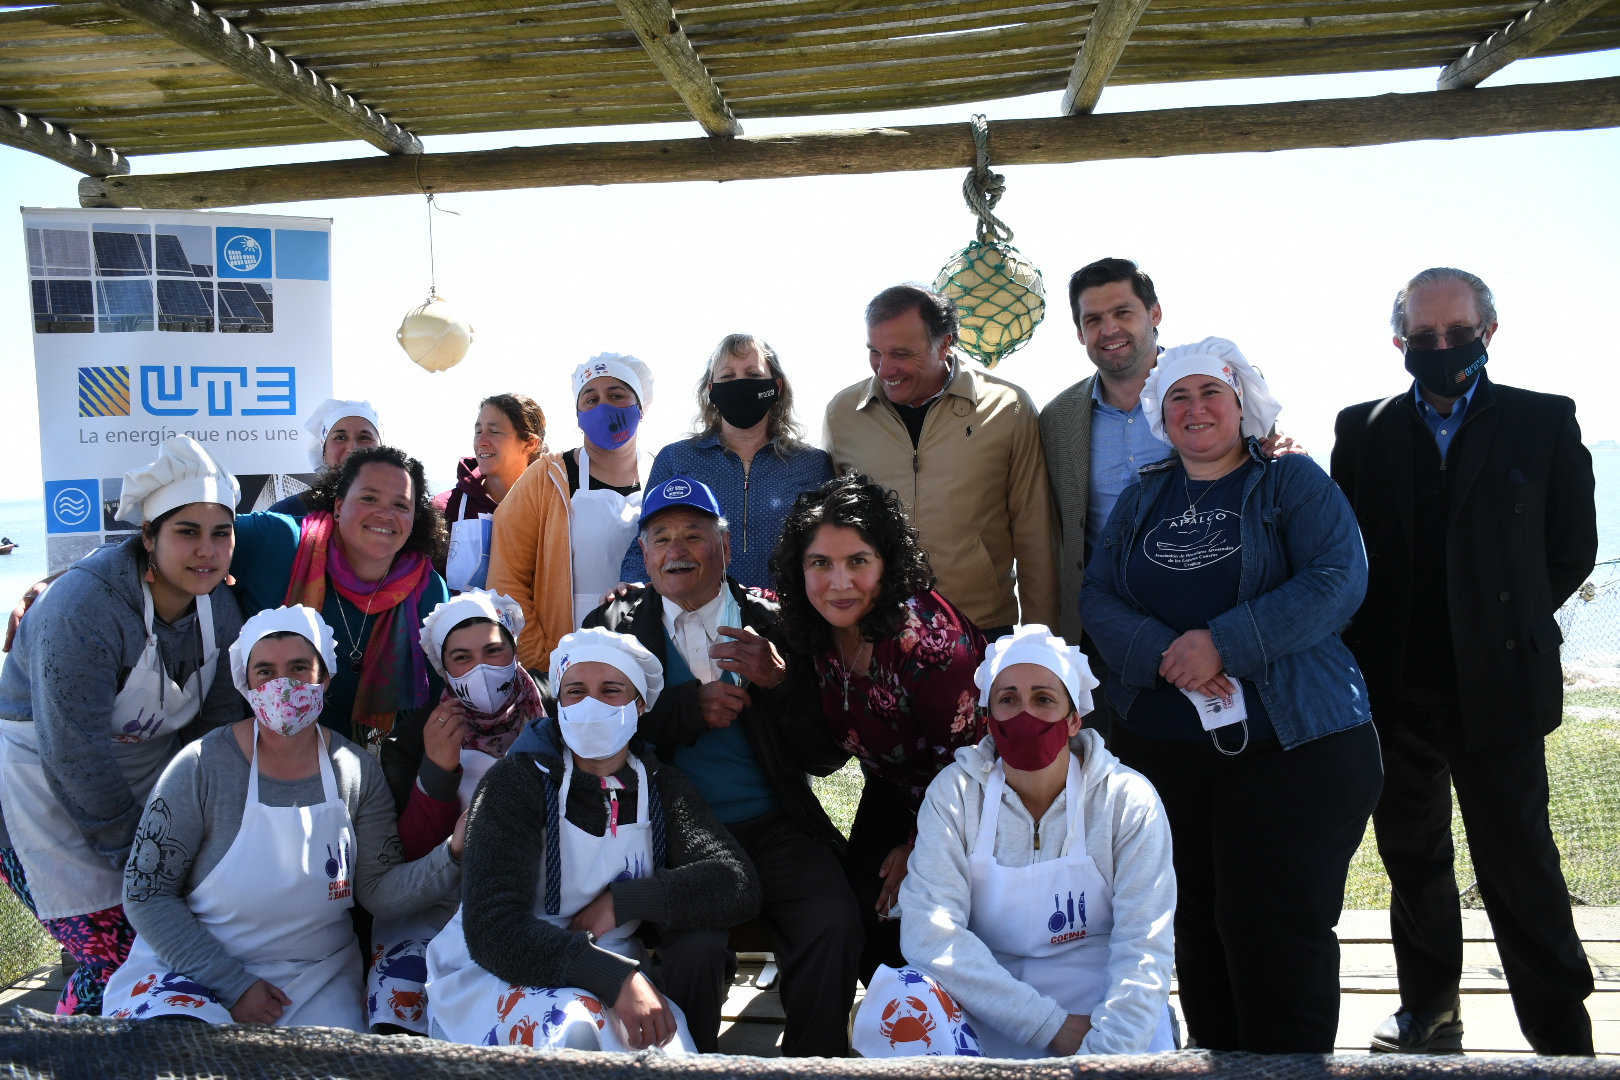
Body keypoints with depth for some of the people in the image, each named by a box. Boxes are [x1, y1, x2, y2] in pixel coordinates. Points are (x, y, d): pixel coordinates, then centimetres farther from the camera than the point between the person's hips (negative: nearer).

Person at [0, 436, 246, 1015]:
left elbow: (219, 722, 3)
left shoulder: (220, 606, -6)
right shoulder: (83, 609, -27)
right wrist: (136, 856, -16)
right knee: (115, 960, -10)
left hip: (149, 785, 6)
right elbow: (76, 759, -25)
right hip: (49, 790, -6)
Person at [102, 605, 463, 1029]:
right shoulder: (203, 767, -12)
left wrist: (452, 854, -22)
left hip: (317, 977, 2)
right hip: (197, 968, -2)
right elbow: (146, 894, -8)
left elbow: (380, 892, -3)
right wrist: (232, 984, -13)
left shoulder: (357, 771, -3)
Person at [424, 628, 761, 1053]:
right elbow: (492, 929, -21)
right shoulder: (518, 781, -9)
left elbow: (738, 886, -11)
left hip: (613, 979, 5)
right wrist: (613, 977, -33)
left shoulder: (660, 788, 3)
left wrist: (621, 900, -19)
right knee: (578, 1026, -35)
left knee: (701, 944, -20)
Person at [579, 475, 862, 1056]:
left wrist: (778, 680, -12)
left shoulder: (774, 624, 9)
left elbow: (827, 757, 5)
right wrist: (690, 706, -11)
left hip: (773, 829, 1)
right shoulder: (615, 626, 11)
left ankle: (812, 1061, -1)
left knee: (834, 922, -25)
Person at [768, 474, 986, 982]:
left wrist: (921, 848, -11)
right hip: (891, 792, 6)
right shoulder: (815, 628, -13)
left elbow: (961, 759, -22)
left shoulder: (923, 634, -33)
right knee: (863, 911, 0)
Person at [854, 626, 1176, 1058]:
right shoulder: (953, 794, -4)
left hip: (1100, 1006, -1)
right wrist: (1050, 1025, -22)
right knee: (899, 1004, -28)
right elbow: (929, 927, -16)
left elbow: (1142, 949, -13)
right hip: (988, 1008, 2)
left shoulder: (1129, 801, -6)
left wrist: (1105, 1050, -29)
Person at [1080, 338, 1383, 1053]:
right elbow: (1096, 597, 5)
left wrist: (1222, 643, -19)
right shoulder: (1142, 498, 14)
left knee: (1276, 929, -3)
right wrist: (1165, 656, -14)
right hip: (1156, 745, 4)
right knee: (1195, 923, 11)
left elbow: (1338, 580, -12)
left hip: (1292, 745, -4)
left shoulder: (1293, 482, 2)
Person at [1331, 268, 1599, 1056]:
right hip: (1393, 688, 3)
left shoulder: (1543, 422, 2)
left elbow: (1571, 549, 5)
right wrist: (1368, 649, 1)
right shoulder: (1364, 430, 7)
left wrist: (1506, 626, 4)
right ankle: (1429, 1011, 30)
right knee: (1411, 857, 14)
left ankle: (1563, 1039, 14)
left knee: (1520, 870, 0)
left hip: (1496, 688, -2)